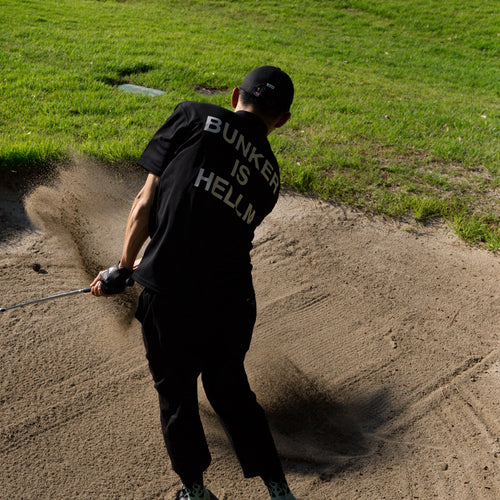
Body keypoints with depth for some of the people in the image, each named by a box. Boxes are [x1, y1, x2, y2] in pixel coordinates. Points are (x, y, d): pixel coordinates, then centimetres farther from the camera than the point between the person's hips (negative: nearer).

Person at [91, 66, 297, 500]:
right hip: (232, 299, 4)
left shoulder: (195, 117, 1)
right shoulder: (269, 174, 14)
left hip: (170, 295, -4)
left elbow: (146, 203, -2)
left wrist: (124, 268, 10)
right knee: (232, 391, 26)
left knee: (176, 396, 20)